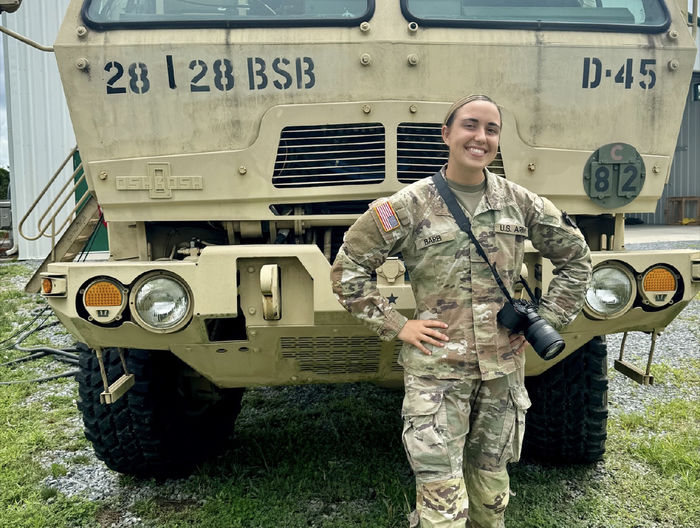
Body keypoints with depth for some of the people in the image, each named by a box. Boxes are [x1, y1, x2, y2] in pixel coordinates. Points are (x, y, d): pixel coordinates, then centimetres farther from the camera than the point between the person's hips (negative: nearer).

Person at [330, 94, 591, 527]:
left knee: (492, 490, 18)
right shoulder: (409, 206, -6)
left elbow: (576, 259, 15)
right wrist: (395, 325, -6)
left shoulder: (520, 202, 3)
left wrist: (545, 321, 7)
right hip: (435, 370, -3)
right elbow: (347, 268, -1)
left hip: (504, 369, 4)